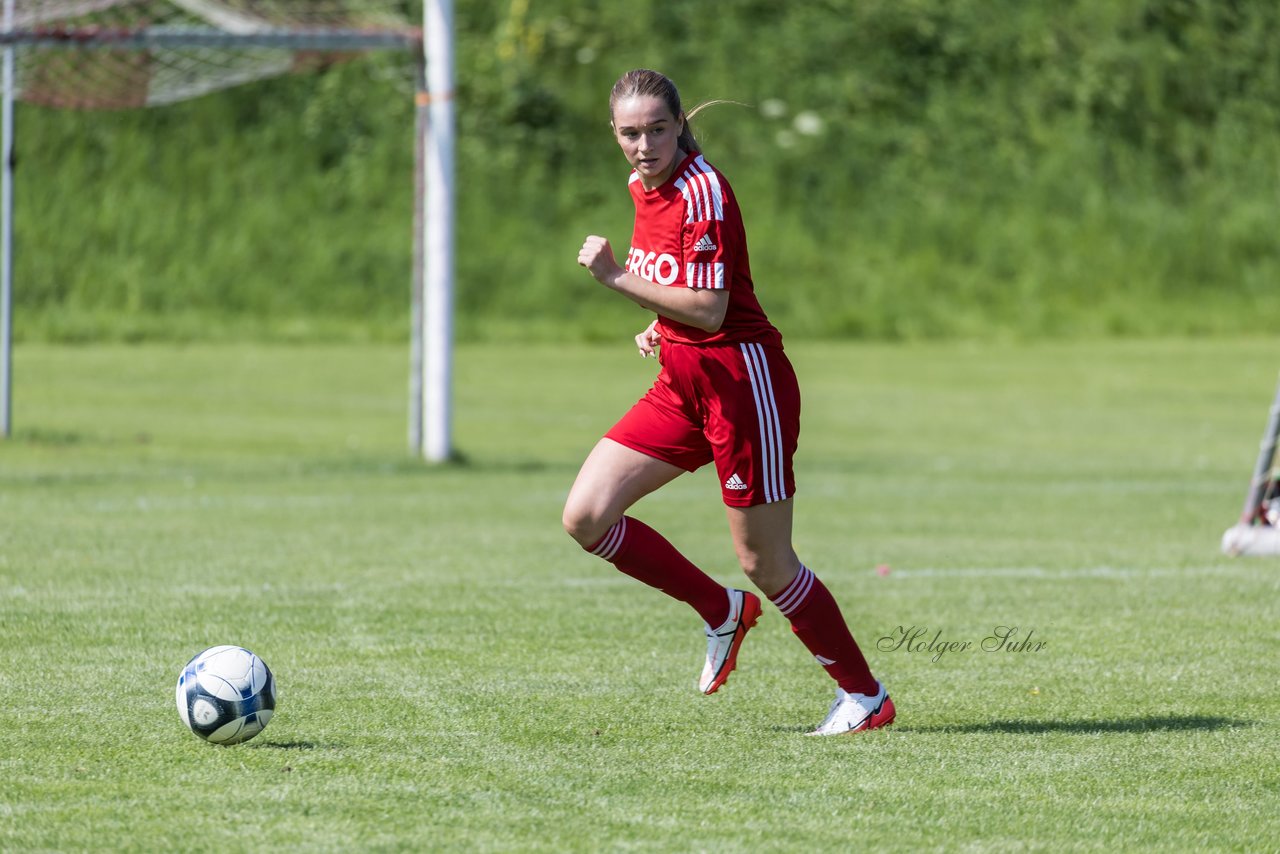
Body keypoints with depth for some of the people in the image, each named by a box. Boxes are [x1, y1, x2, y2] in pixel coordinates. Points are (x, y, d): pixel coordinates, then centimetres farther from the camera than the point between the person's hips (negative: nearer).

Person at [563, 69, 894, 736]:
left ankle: (864, 695, 12)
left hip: (742, 379, -8)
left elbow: (708, 309, -23)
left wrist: (616, 277, -21)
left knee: (765, 564, -4)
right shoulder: (644, 189, 9)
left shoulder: (702, 191, -17)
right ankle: (722, 612, 14)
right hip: (682, 383, 8)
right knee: (586, 517, -3)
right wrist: (660, 326, 8)